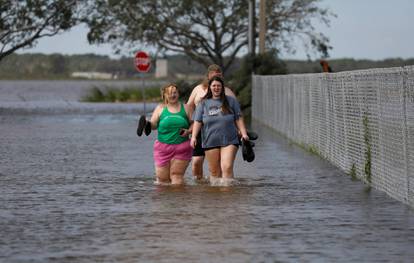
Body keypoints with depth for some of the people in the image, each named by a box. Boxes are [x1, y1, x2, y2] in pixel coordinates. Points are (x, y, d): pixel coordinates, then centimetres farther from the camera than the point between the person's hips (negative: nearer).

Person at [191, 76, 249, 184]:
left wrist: (244, 133, -1)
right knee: (214, 172, 3)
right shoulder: (203, 103, 9)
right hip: (210, 142, 1)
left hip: (229, 141, -1)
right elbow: (197, 121, 5)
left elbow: (238, 119, 9)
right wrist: (194, 136, -7)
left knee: (227, 168, -15)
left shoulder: (231, 101, 8)